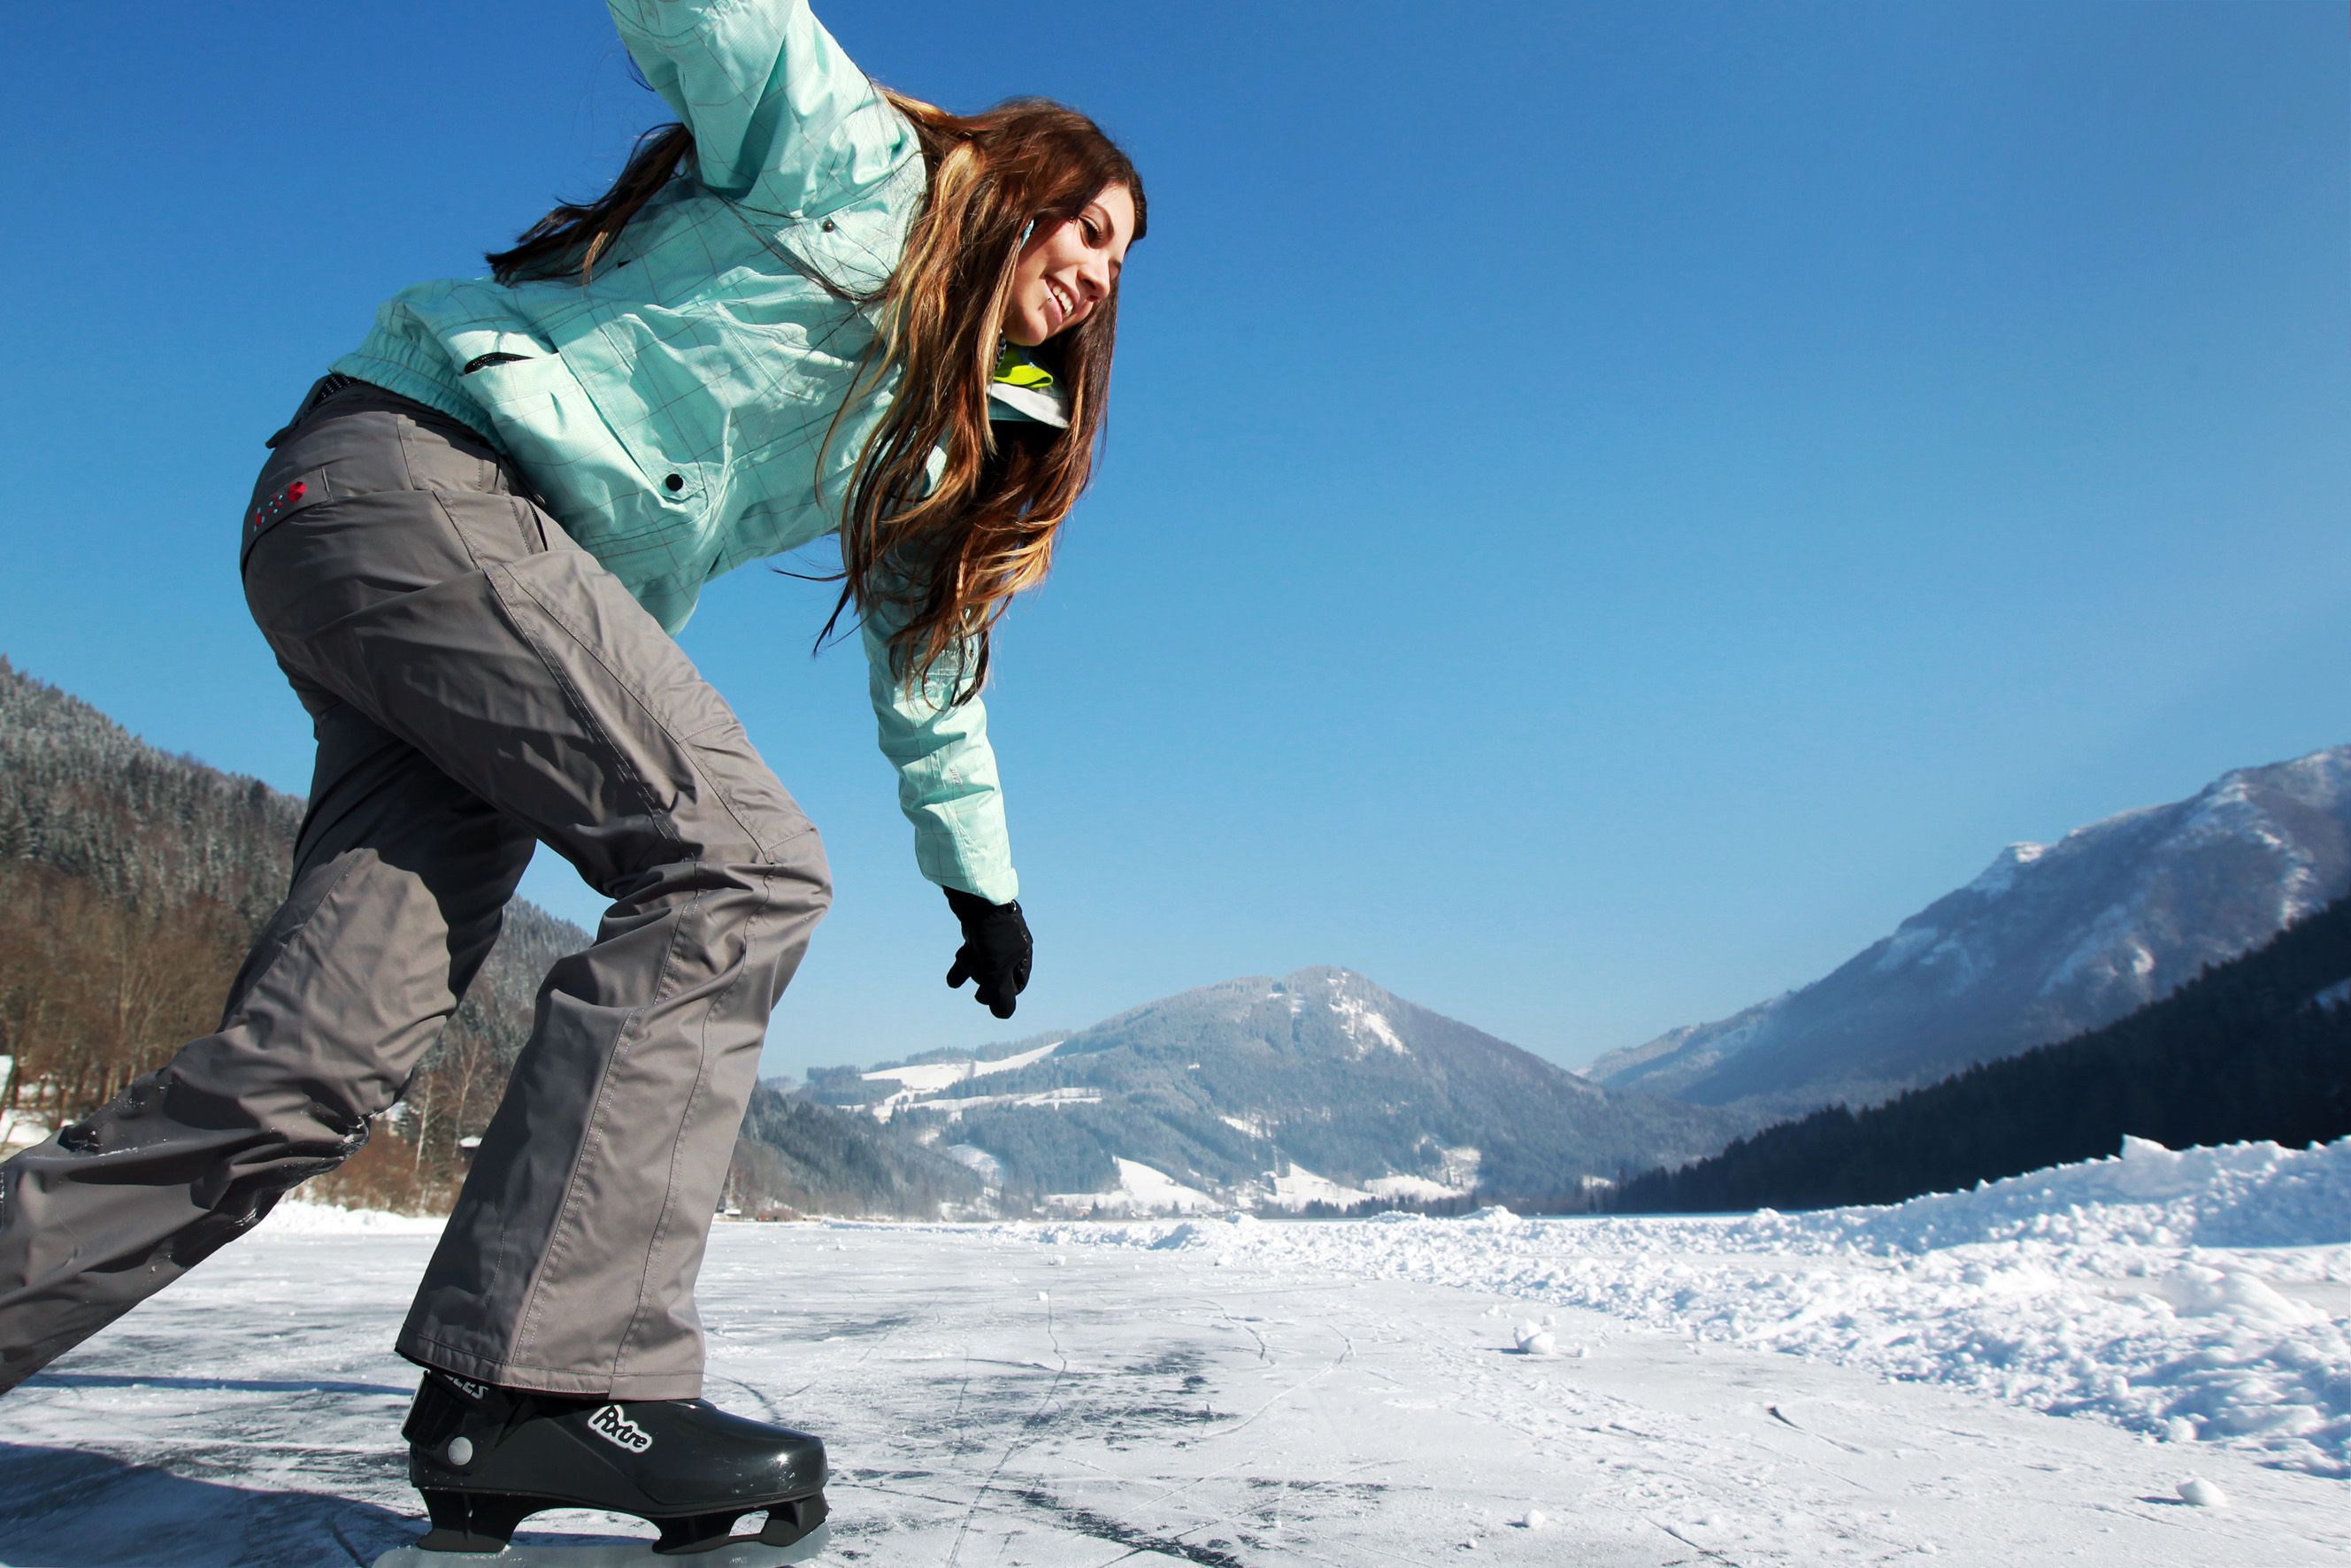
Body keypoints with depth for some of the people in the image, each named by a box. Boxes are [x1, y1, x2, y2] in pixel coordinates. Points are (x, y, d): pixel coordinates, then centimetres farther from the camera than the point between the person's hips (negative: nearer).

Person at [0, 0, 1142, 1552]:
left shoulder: (937, 436, 25)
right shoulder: (853, 157, 6)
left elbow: (926, 652, 30)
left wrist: (981, 876, 33)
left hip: (515, 579, 8)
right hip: (417, 469, -8)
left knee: (324, 1055, -10)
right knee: (741, 864, -23)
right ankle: (552, 1375, -27)